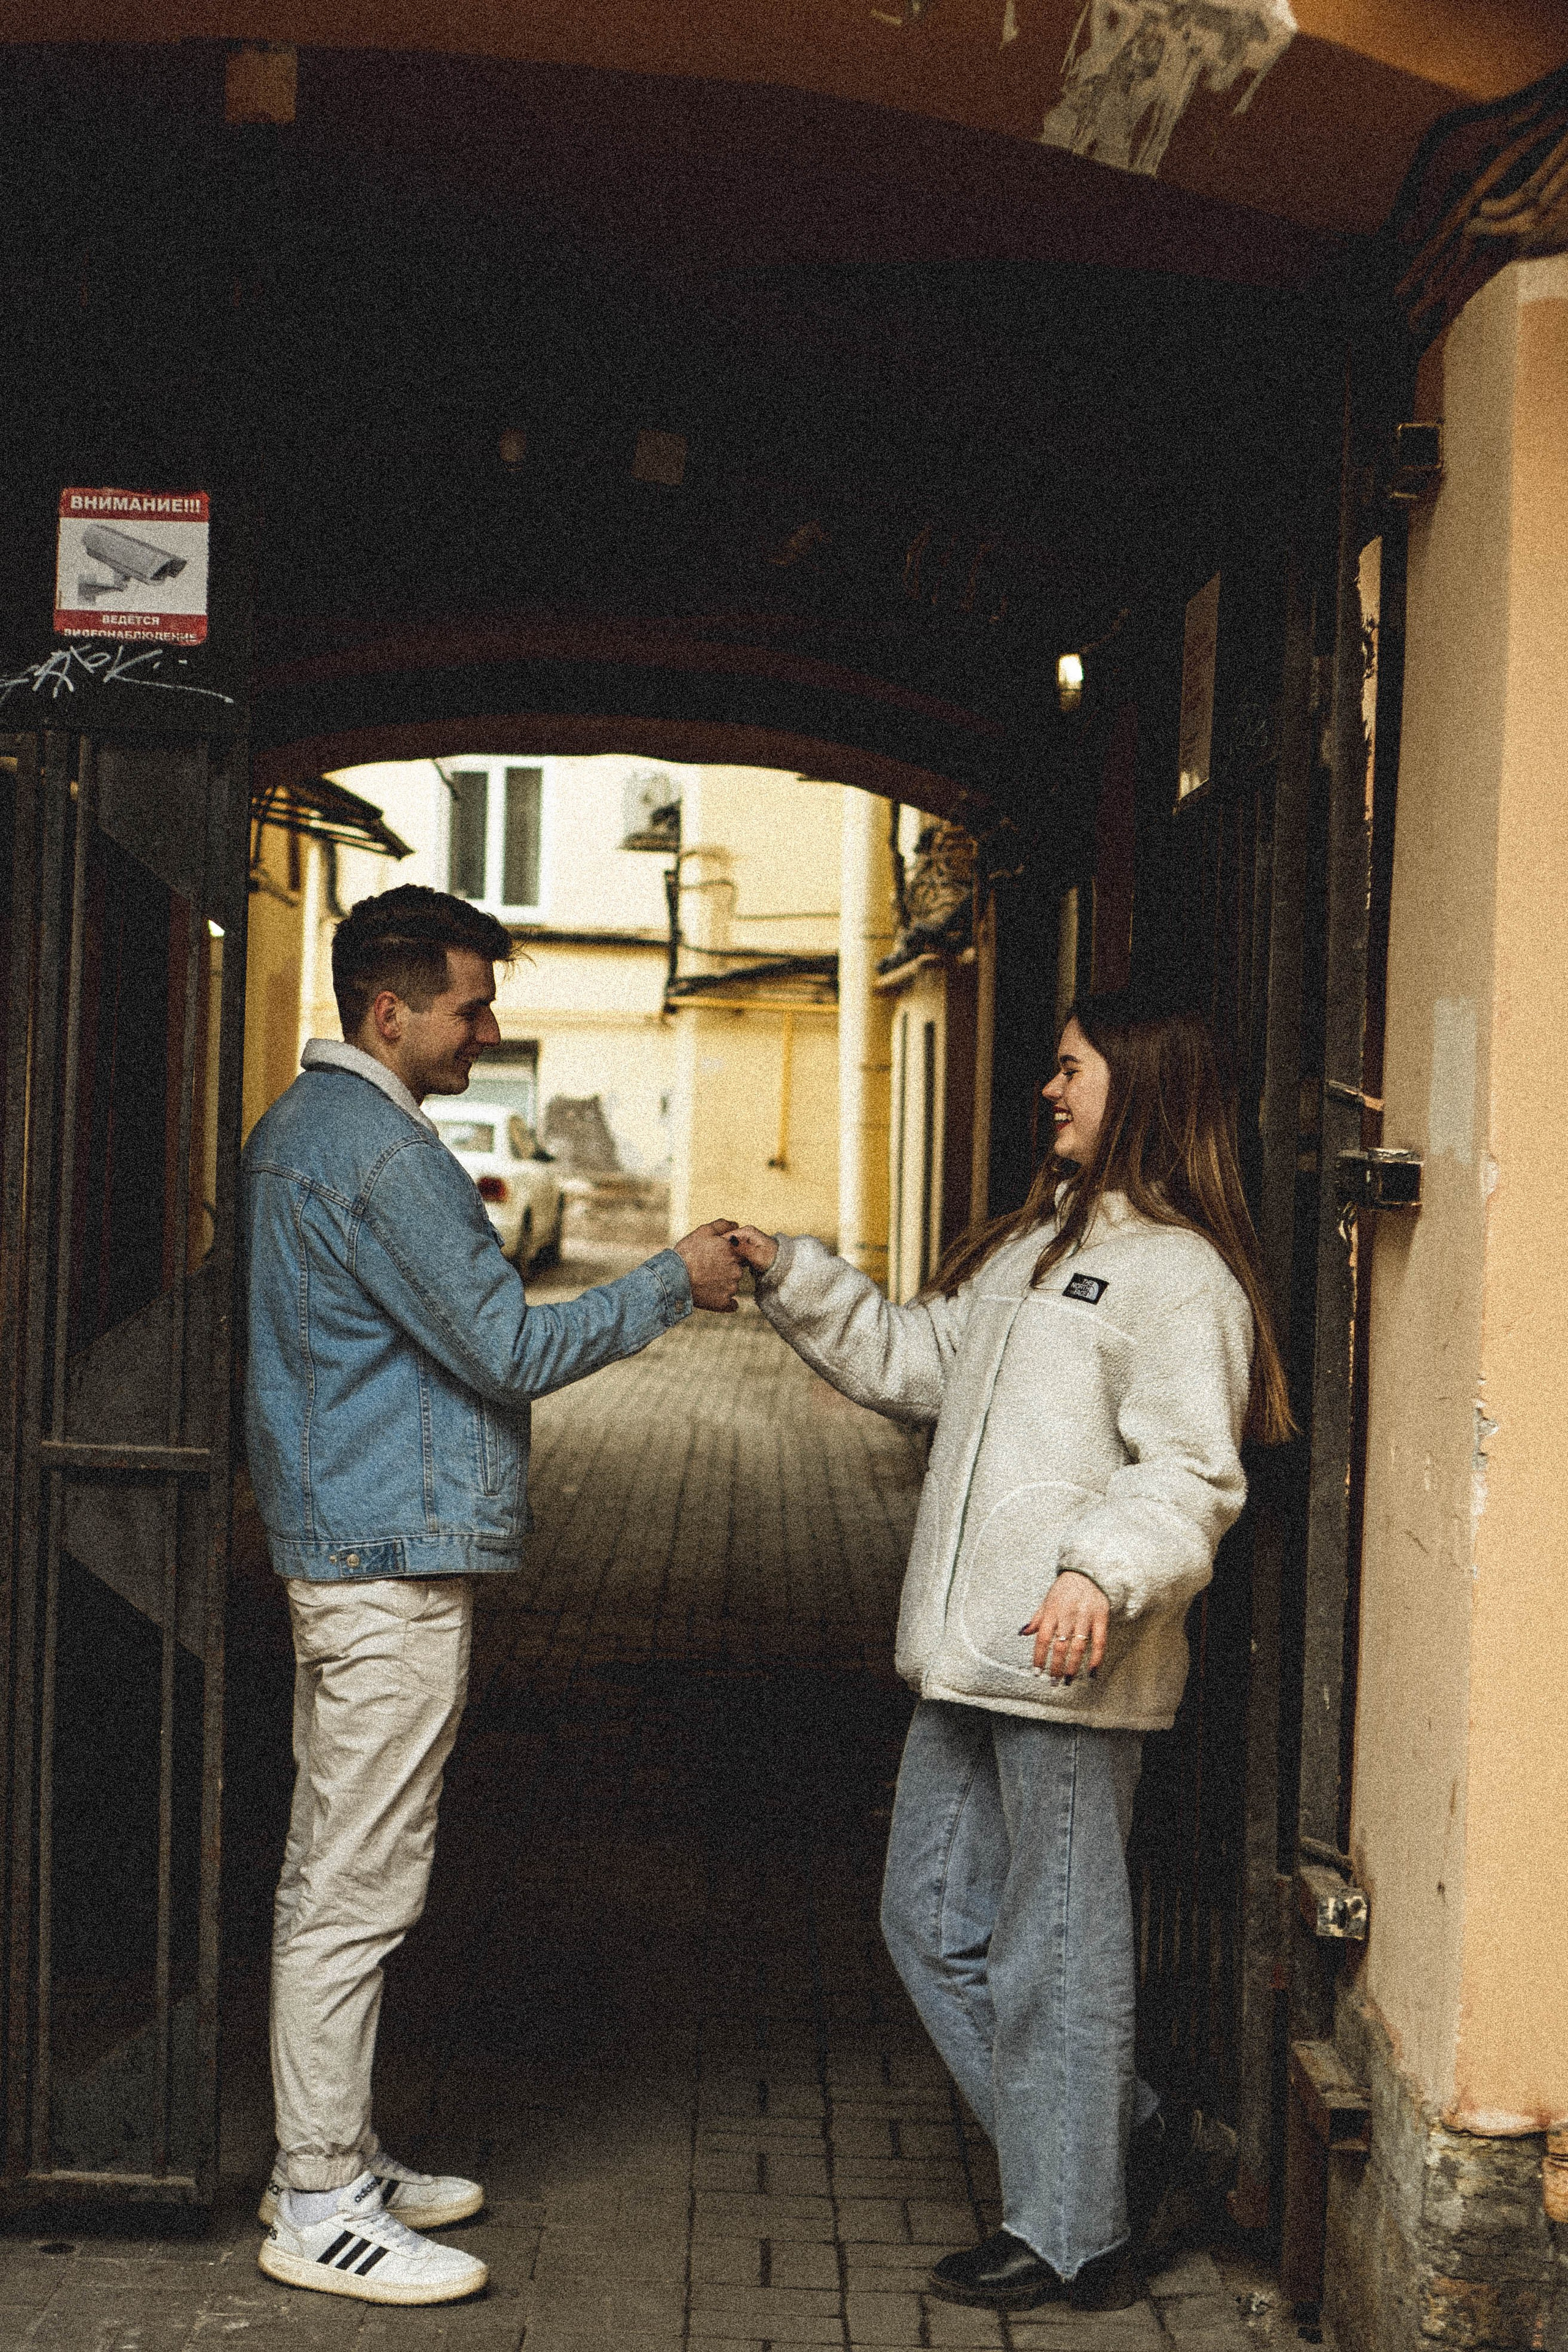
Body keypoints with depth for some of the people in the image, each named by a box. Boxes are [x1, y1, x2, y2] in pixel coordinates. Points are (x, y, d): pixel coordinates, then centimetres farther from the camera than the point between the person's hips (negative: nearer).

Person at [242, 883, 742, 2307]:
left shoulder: (300, 1127, 15)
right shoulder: (382, 1152, -18)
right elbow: (508, 1350, -17)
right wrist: (675, 1283, -8)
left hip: (337, 1539, 11)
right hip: (395, 1556, -11)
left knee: (329, 1873, 15)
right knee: (359, 1887, -5)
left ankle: (326, 2158, 25)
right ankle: (321, 2208, 2)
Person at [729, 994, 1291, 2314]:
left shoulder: (1179, 1276, -10)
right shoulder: (1031, 1248, 19)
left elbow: (1191, 1472, -19)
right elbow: (913, 1362, 26)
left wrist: (1102, 1571, -34)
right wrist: (792, 1282, 17)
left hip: (1072, 1667, -9)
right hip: (966, 1661, 9)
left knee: (1057, 1948, 1)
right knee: (931, 1920, 15)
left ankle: (1069, 2236, 14)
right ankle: (1100, 2131, 28)